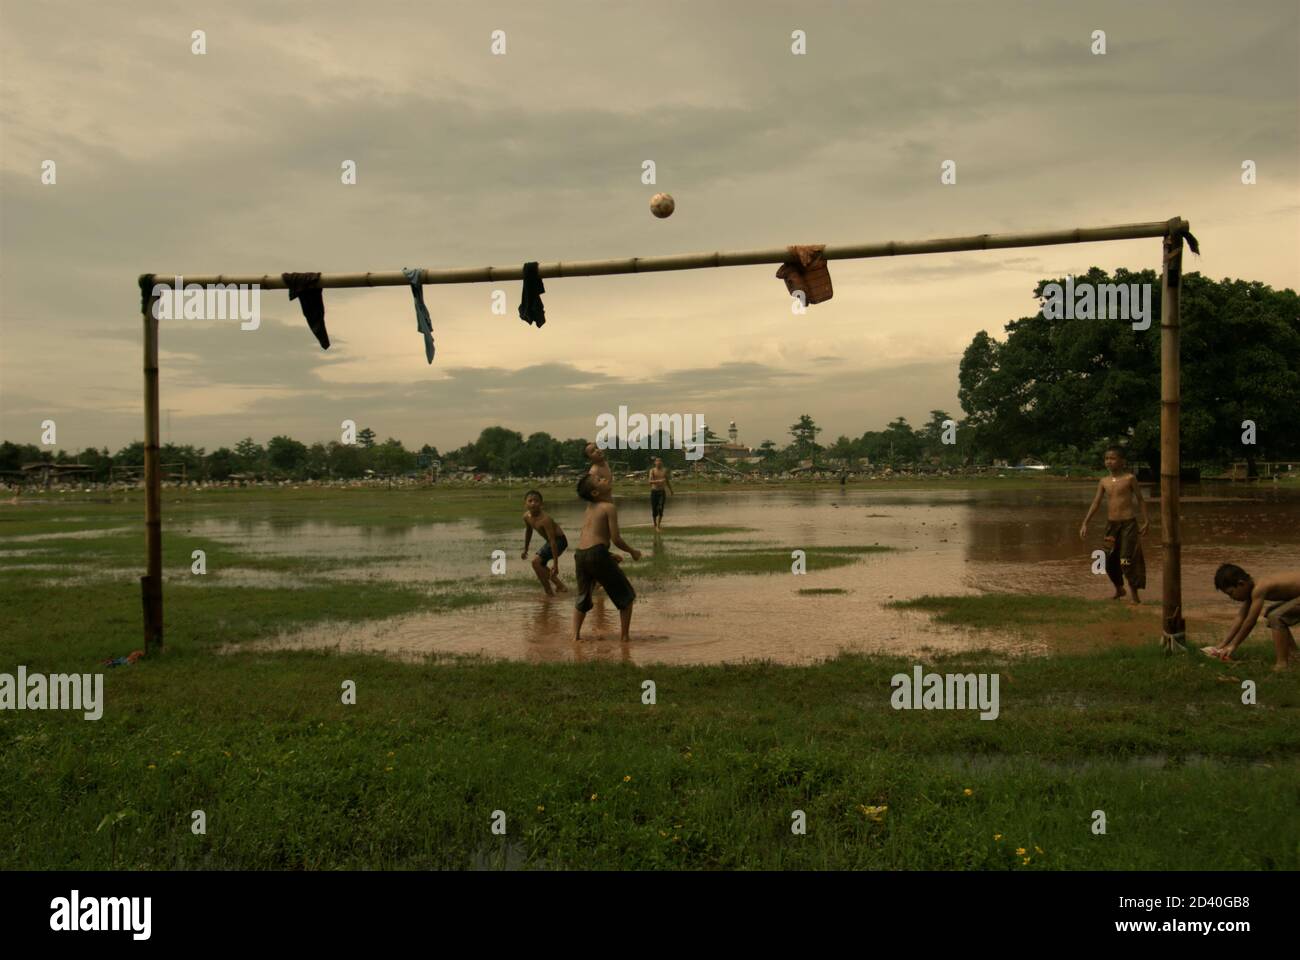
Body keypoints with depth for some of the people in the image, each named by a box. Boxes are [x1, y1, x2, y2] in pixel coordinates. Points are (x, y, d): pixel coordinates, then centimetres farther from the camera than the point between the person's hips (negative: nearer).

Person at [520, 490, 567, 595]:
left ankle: (549, 593, -11)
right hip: (550, 541, 9)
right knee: (540, 565, 21)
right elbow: (528, 531, 13)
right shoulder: (526, 516, -9)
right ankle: (560, 586, 36)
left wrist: (555, 563, -34)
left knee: (536, 562, -20)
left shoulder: (545, 519, -32)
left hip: (559, 540, -9)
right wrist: (525, 549, 20)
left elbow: (553, 541, -33)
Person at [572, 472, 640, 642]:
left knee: (582, 597, 24)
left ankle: (576, 634, 15)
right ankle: (624, 635, 9)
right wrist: (632, 551, 7)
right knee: (626, 596, 10)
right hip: (597, 553, -7)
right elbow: (616, 539, -9)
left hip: (579, 553, 7)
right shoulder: (609, 507, -4)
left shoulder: (589, 508, 18)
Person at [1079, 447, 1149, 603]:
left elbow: (1140, 500, 0)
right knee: (1110, 561, 11)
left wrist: (1146, 521, -5)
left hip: (1128, 524, -5)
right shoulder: (1103, 482, 5)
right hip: (1111, 524, 5)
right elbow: (1095, 503, 4)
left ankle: (1135, 596, 2)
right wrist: (1085, 524, -2)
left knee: (1127, 561, -9)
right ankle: (1119, 589, 34)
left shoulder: (1129, 478, -5)